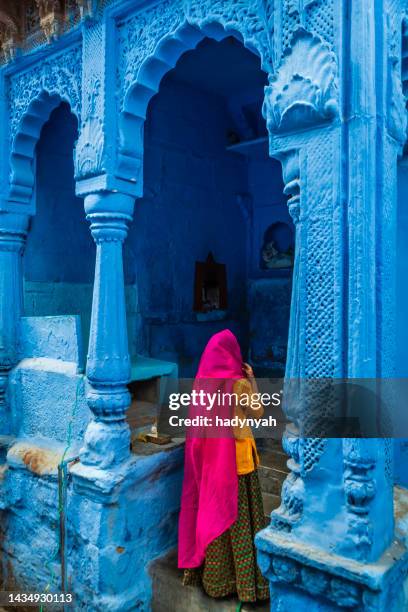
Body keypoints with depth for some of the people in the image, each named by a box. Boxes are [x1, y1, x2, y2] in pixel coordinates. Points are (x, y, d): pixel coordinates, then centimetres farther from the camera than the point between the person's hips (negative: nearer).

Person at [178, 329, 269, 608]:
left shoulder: (203, 382, -1)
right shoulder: (239, 384, -17)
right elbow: (258, 414, -4)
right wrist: (253, 381, 0)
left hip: (210, 455, 6)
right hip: (237, 454, -6)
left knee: (213, 511, 15)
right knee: (240, 517, 5)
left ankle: (214, 577, 29)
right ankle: (246, 581, 15)